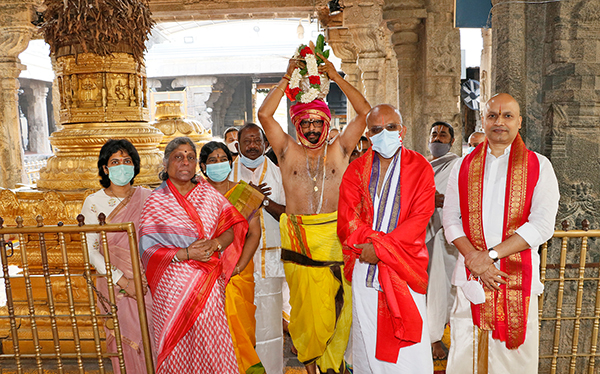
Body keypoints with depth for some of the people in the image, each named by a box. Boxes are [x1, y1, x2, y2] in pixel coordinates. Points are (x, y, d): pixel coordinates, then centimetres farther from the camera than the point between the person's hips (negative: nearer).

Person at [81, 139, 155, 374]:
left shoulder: (146, 198, 1)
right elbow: (91, 251, -5)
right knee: (125, 343, 6)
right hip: (116, 286, -1)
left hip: (150, 283, 1)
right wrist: (123, 280, -13)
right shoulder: (94, 202, -2)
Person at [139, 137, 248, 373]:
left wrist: (214, 243, -13)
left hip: (209, 284, 2)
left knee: (210, 344, 2)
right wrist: (186, 253, -15)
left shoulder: (208, 192, 9)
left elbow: (234, 225, 6)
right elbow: (147, 248, -5)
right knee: (179, 348, 3)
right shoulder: (156, 201, 1)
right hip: (175, 285, -2)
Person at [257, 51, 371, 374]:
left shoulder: (339, 151, 8)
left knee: (337, 304, 1)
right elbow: (264, 115, -1)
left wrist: (336, 77, 2)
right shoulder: (288, 151, 8)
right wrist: (287, 78, 0)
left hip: (334, 236, 0)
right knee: (305, 302, 8)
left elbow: (365, 112, 1)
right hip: (297, 238, 0)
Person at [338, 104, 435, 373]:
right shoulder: (356, 170, 9)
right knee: (367, 341, 8)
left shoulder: (420, 168, 3)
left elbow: (419, 218, -7)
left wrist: (380, 247, -15)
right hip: (365, 268, 2)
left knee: (409, 351, -1)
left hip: (404, 270, -2)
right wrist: (379, 239, -14)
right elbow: (347, 219, 1)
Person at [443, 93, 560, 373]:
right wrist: (473, 257, -12)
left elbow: (542, 226, -8)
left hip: (518, 277, -1)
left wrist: (491, 254, -14)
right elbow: (451, 220, 4)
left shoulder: (538, 166, 2)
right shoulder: (463, 167, 8)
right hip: (470, 277, 2)